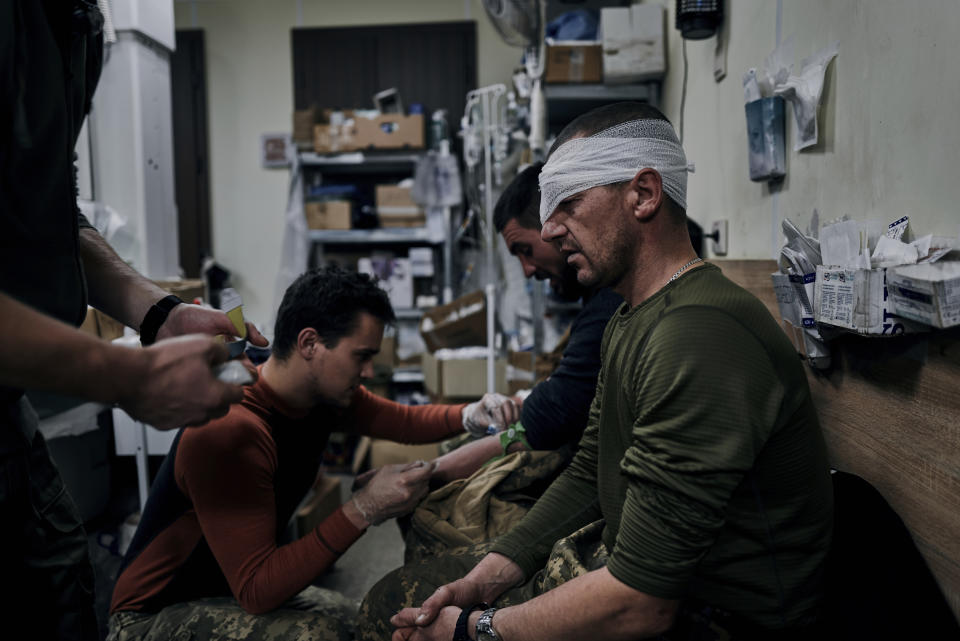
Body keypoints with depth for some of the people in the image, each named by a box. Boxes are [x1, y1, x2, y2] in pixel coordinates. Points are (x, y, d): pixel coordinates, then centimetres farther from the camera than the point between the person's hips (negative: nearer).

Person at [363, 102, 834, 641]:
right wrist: (482, 581, -2)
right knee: (398, 595, 10)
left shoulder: (698, 342, -28)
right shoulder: (631, 321, 8)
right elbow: (587, 478, 9)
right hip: (626, 560, 9)